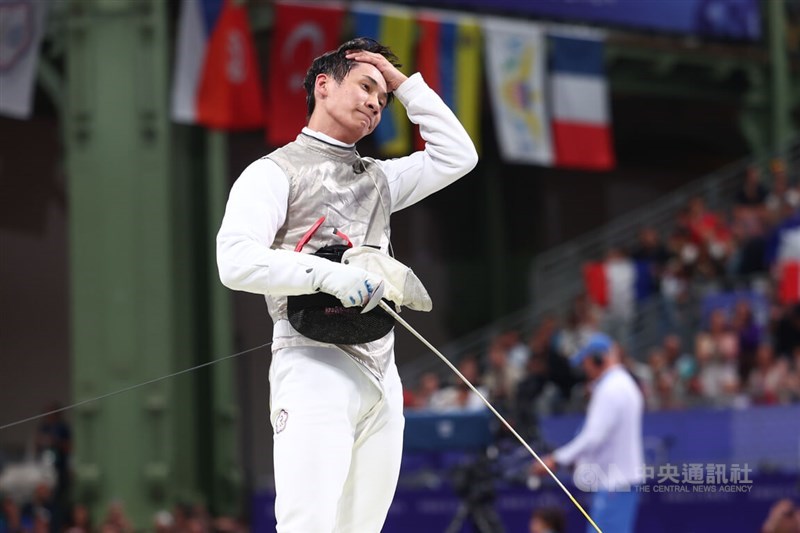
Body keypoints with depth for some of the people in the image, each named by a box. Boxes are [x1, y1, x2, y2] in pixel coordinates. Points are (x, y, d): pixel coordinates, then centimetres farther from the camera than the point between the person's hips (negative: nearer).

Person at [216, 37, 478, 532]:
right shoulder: (275, 172, 0)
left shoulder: (377, 177, 21)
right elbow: (235, 261, -14)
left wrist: (402, 82, 15)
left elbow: (457, 156, 15)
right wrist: (327, 274, -27)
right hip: (314, 367, -7)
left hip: (381, 376, 7)